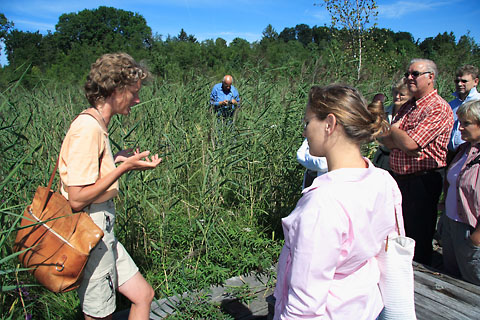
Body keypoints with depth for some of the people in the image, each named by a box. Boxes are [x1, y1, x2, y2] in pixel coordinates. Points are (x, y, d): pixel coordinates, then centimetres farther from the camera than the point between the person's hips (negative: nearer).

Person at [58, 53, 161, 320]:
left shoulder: (96, 125, 9)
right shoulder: (88, 128, -20)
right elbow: (77, 199, -23)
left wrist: (116, 160, 8)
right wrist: (124, 167, -19)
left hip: (102, 231, 9)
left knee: (143, 295, 14)